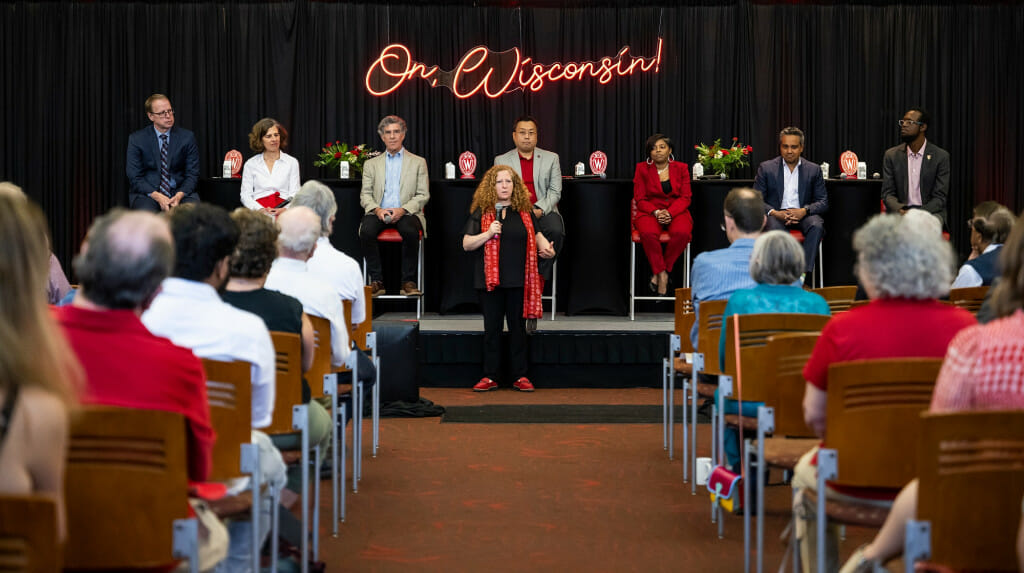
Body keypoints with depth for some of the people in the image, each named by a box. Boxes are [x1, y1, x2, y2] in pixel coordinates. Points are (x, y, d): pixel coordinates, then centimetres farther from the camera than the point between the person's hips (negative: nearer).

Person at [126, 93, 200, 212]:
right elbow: (134, 177, -3)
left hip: (180, 192, 1)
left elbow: (192, 174, 3)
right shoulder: (136, 139, 1)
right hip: (147, 193, -1)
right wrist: (157, 196, -19)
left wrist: (179, 196, -18)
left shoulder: (187, 137, 4)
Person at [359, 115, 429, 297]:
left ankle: (408, 282, -24)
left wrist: (403, 210, -12)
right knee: (366, 231, -32)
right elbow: (365, 195, 11)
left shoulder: (418, 162, 14)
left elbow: (423, 195, 6)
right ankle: (377, 281, -22)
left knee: (410, 231, -36)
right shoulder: (371, 164, 19)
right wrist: (377, 209, -11)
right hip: (379, 212, 2)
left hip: (406, 213, -1)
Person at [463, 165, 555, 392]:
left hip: (518, 280, 1)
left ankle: (520, 376, 13)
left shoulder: (525, 211, 6)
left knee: (517, 326, 6)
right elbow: (466, 244, -1)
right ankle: (490, 377, 11)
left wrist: (545, 247, -5)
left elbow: (536, 234, 16)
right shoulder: (481, 212, 2)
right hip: (490, 279, -1)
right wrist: (488, 234, -15)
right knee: (492, 327, 5)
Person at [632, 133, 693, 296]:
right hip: (650, 212, -1)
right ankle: (662, 275, -22)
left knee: (681, 233, -34)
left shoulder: (681, 168, 8)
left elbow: (685, 198, 2)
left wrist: (669, 213, -17)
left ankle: (657, 274, -18)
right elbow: (640, 199, 3)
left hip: (676, 212, 1)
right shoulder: (642, 169, 6)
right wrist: (656, 212, -17)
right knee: (648, 233, -37)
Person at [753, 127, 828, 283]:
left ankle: (804, 274, -36)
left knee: (816, 225, -32)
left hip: (802, 214, 1)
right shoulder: (766, 168, 7)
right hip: (776, 213, -1)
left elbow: (823, 202, 6)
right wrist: (775, 213, -17)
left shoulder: (814, 169, 9)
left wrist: (804, 211, -16)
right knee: (775, 229, -36)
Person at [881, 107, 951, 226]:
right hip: (900, 212, 1)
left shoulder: (941, 156, 1)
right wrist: (900, 210, -17)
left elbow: (939, 197, -2)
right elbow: (887, 193, 5)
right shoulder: (891, 155, 8)